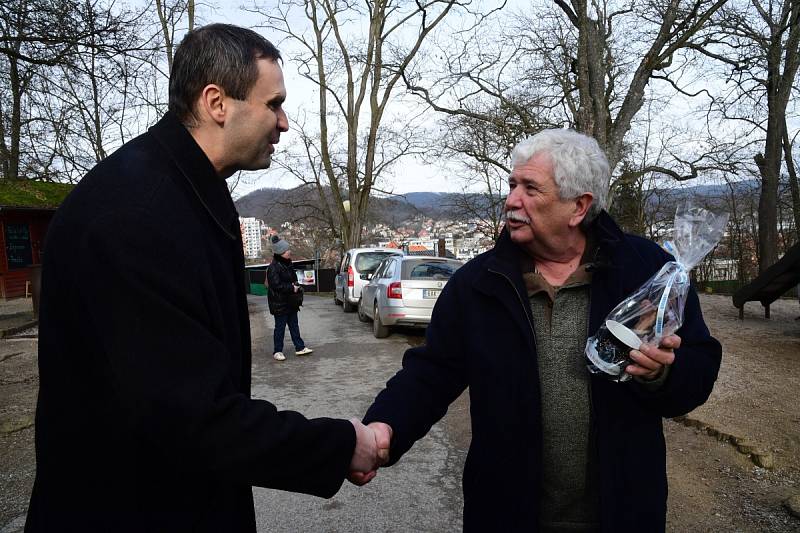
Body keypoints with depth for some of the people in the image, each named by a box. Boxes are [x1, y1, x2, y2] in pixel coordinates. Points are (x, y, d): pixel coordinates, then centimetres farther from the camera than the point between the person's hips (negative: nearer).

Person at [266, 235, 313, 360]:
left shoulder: (287, 264, 11)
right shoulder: (273, 267, -18)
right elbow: (276, 285, -23)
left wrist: (296, 286, 1)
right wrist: (292, 288, -18)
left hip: (290, 303, 8)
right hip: (279, 303, -8)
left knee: (294, 325, 14)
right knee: (280, 327, 2)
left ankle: (300, 347, 21)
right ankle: (277, 351, 13)